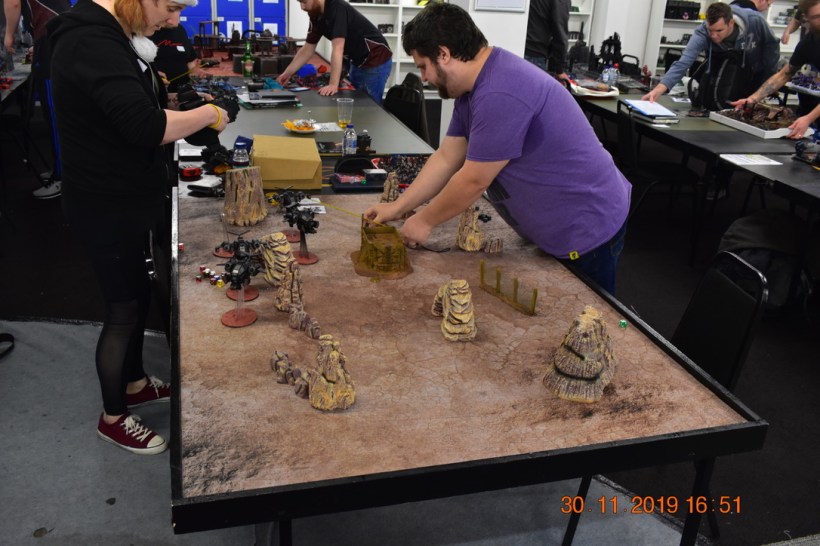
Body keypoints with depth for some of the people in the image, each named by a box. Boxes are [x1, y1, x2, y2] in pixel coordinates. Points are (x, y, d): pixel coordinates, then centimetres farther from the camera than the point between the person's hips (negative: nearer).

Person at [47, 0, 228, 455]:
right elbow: (145, 127, -37)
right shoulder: (90, 43, -26)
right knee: (123, 310, 6)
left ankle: (135, 384, 44)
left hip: (126, 198, 10)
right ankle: (112, 418, 27)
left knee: (137, 296, 22)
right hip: (107, 208, -10)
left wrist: (191, 118, -1)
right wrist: (208, 114, -22)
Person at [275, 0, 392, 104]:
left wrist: (333, 84, -37)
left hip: (376, 62, -9)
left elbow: (337, 49, -33)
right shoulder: (317, 17, 1)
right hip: (358, 62, 9)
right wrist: (287, 73, 5)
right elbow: (308, 49, 8)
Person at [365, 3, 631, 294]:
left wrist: (424, 221, -9)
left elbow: (473, 181, -23)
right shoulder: (472, 86, 3)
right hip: (557, 224, 10)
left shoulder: (500, 95, -30)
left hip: (586, 228, -10)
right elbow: (446, 159, 7)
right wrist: (397, 207, 5)